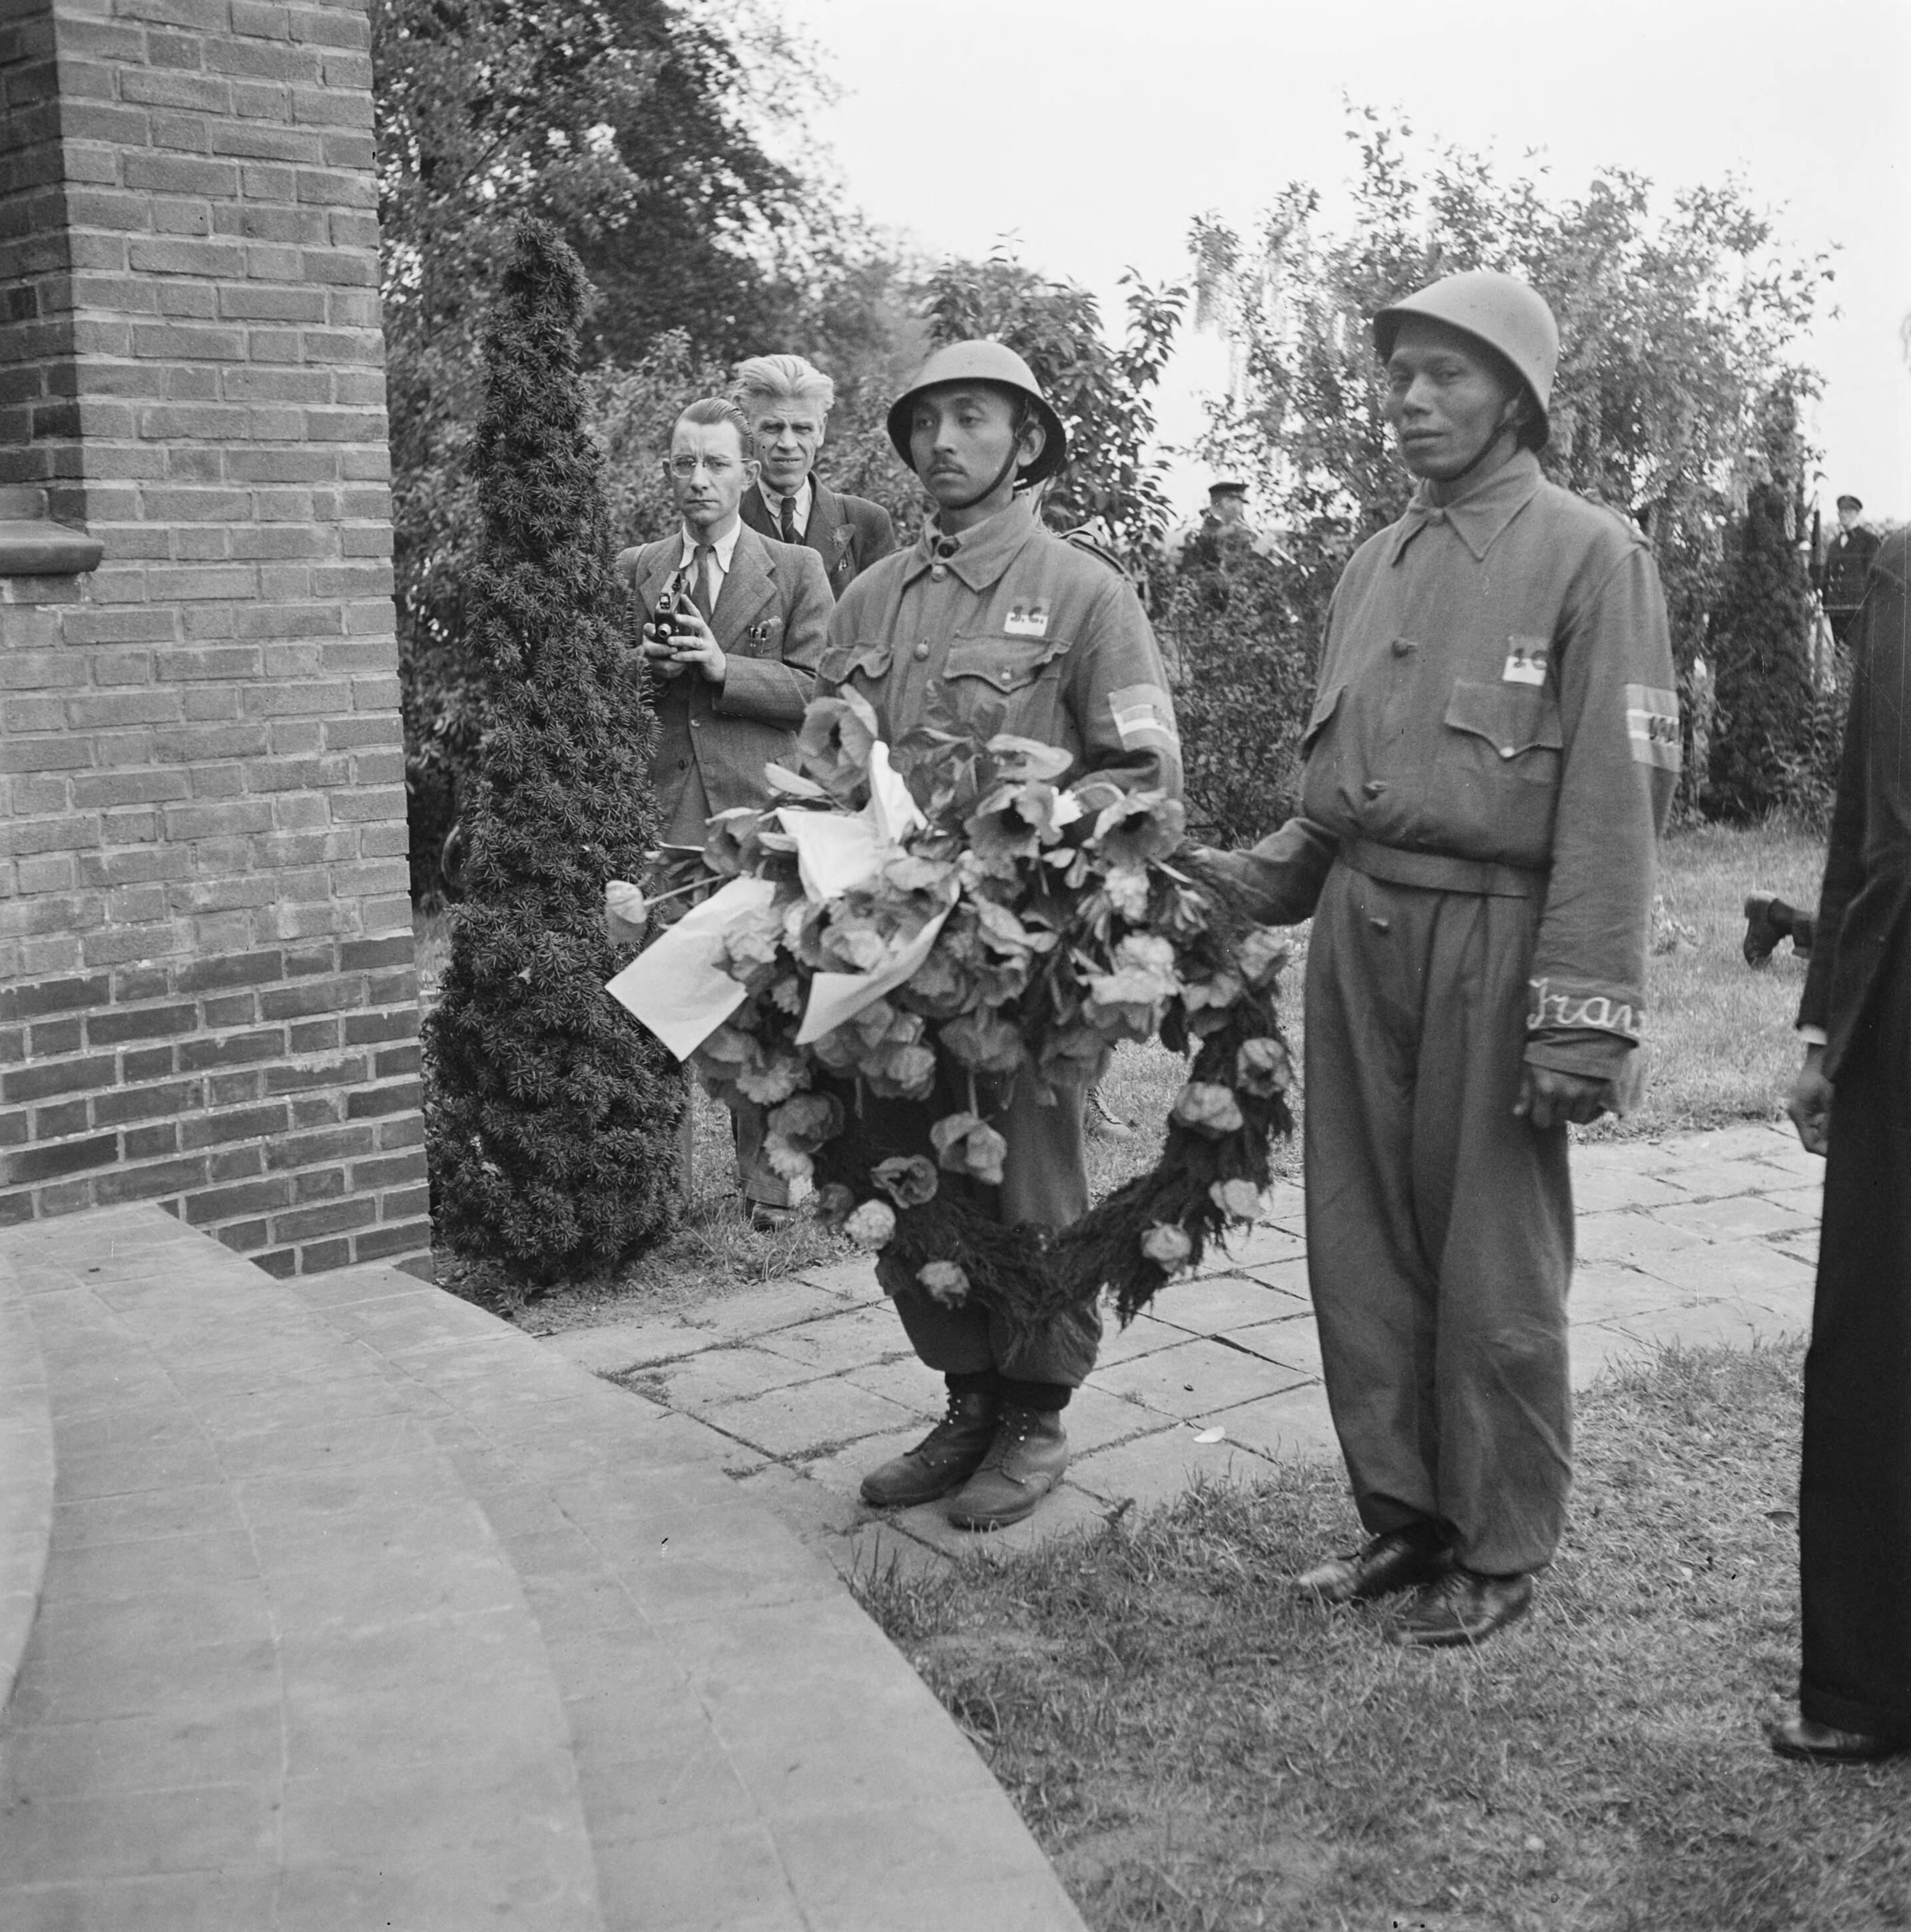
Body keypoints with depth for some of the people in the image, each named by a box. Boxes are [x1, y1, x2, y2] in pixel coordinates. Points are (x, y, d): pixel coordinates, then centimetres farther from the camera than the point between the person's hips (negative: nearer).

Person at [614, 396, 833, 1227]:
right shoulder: (634, 570, 14)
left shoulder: (796, 571, 8)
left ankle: (765, 1172, 8)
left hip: (760, 814, -1)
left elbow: (818, 688, 0)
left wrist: (723, 667, -12)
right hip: (662, 811, 2)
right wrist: (641, 663, -5)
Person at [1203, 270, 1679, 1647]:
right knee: (1362, 1247, 11)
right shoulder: (1376, 564, 15)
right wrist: (1253, 882, 5)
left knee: (1495, 1266, 3)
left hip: (1495, 938, -6)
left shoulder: (1590, 556, -5)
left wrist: (1585, 1005, -18)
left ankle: (1501, 1552, 18)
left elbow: (1618, 796, -11)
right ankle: (1403, 1515, 26)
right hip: (1358, 929, 6)